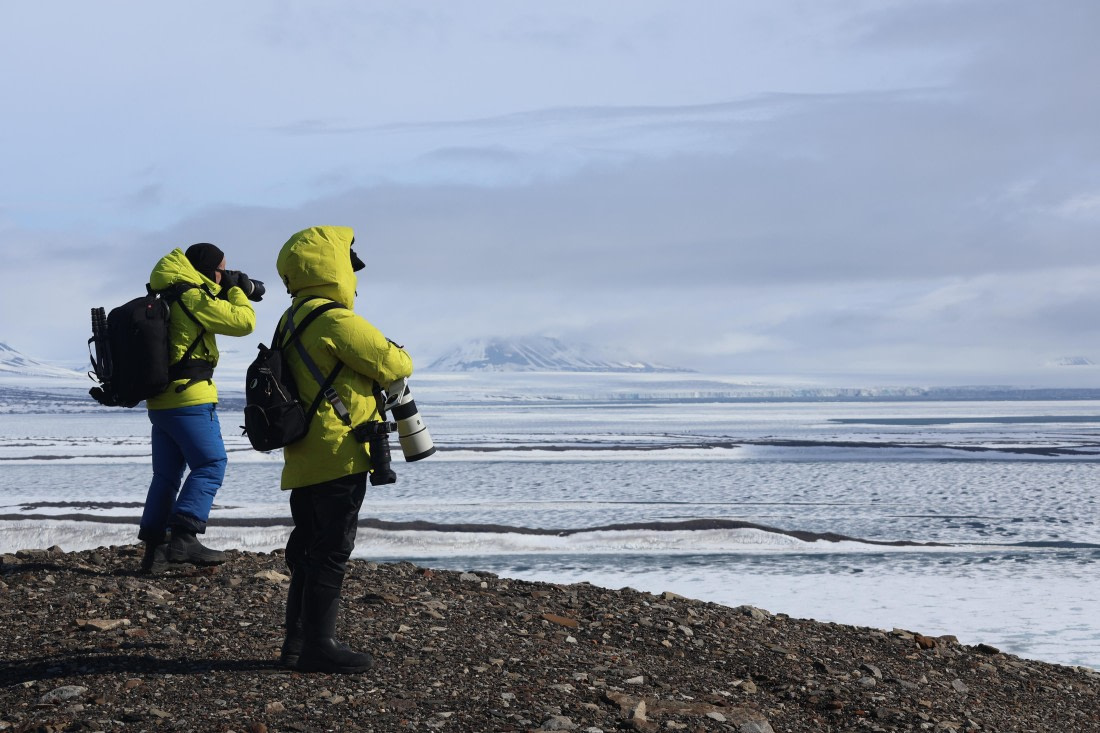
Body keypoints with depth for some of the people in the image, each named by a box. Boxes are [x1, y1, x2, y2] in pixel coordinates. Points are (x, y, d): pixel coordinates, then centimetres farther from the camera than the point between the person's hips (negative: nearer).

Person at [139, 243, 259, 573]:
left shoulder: (165, 298, 17)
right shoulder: (194, 298, -11)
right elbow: (243, 322, -12)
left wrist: (230, 292, 18)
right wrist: (236, 290, 4)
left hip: (159, 402, 9)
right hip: (190, 398, -9)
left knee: (166, 473, 11)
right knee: (210, 465, -6)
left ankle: (154, 547, 9)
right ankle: (184, 537, -16)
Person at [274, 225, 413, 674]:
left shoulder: (292, 322, 13)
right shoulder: (337, 322, -17)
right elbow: (393, 364, -12)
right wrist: (400, 358, 10)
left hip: (304, 460, 10)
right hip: (338, 455, -10)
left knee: (309, 549, 15)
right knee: (332, 552, -4)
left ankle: (298, 643, 22)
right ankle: (318, 646, 1)